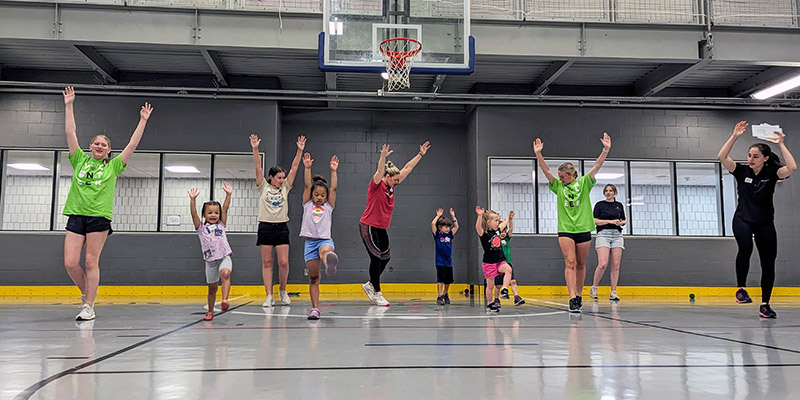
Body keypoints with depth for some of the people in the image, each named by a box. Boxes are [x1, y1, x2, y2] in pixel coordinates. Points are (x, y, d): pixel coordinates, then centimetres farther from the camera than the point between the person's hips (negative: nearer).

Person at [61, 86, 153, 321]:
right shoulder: (80, 160, 15)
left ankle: (89, 306, 4)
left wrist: (143, 120, 4)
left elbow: (132, 144, 6)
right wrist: (68, 106, 11)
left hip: (99, 217, -2)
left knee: (91, 262, -3)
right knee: (70, 263, -3)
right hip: (76, 215, 3)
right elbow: (71, 133, 13)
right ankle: (86, 293, 22)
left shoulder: (113, 166, 10)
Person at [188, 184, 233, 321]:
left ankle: (224, 300, -41)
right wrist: (193, 199, -17)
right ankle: (210, 312, 28)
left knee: (225, 273, -32)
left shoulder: (221, 225, 10)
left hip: (224, 257, -1)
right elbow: (194, 214, -6)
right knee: (212, 288, 11)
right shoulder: (201, 227, 7)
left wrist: (228, 194, -9)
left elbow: (225, 209, 0)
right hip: (210, 260, 1)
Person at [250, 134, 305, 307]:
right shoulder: (263, 187, 4)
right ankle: (269, 296, 6)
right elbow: (258, 167, -7)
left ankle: (283, 290, 19)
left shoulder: (285, 187, 9)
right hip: (265, 226, -1)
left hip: (281, 227, 1)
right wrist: (255, 149, -17)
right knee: (267, 263, 2)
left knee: (284, 262, -4)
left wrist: (300, 150, -4)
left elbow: (294, 168, 3)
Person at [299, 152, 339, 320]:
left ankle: (330, 261, -75)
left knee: (325, 250, -39)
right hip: (310, 242, 2)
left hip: (325, 240, -2)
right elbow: (307, 185, 0)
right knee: (313, 278, 1)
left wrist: (333, 170, -9)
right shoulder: (307, 205, 11)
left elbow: (333, 188, 0)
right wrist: (307, 168, -9)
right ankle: (315, 308, 4)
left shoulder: (328, 207, 10)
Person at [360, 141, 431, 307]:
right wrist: (383, 157, -48)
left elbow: (407, 168, 11)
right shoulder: (376, 184, -9)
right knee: (376, 258, -5)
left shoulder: (391, 186, 9)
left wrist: (420, 154, 12)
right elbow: (380, 171, -30)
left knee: (385, 256, 8)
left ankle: (370, 284, 26)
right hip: (368, 226, -8)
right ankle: (376, 293, 5)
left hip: (382, 228, 8)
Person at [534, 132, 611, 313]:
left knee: (580, 264, 9)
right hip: (565, 230, 0)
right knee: (570, 263, -10)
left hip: (583, 229, 1)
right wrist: (538, 154, -14)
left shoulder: (584, 183, 5)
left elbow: (596, 167, -3)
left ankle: (578, 296, 22)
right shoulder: (558, 186, 7)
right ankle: (572, 299, -16)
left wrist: (606, 150, -14)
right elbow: (546, 170, -3)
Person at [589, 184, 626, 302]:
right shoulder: (600, 204, 4)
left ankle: (613, 293, 4)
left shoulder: (619, 205, 16)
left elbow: (624, 220, 22)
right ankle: (594, 287, 4)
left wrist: (621, 222, -1)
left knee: (615, 265, -1)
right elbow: (595, 221, -3)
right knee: (603, 264, -16)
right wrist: (610, 221, -11)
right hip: (603, 234, -4)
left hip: (617, 235, 4)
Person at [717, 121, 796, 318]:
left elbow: (792, 167, -23)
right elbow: (721, 157, -15)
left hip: (765, 223, 2)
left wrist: (781, 144, -17)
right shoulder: (741, 171, -2)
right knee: (745, 247, -32)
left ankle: (765, 304, 17)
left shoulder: (771, 173, -3)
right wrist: (734, 136, -18)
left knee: (768, 263, 3)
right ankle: (741, 289, -19)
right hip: (743, 219, -2)